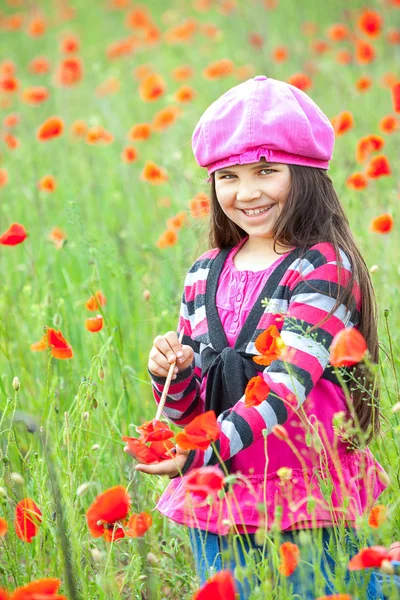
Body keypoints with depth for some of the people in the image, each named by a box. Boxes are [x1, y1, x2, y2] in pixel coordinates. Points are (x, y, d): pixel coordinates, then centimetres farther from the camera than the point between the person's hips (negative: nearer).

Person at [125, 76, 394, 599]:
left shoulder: (324, 266, -8)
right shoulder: (205, 275, 9)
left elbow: (287, 383, -19)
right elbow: (187, 408, 14)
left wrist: (205, 450, -30)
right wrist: (170, 374, -9)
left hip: (306, 495, -5)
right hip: (217, 497, 5)